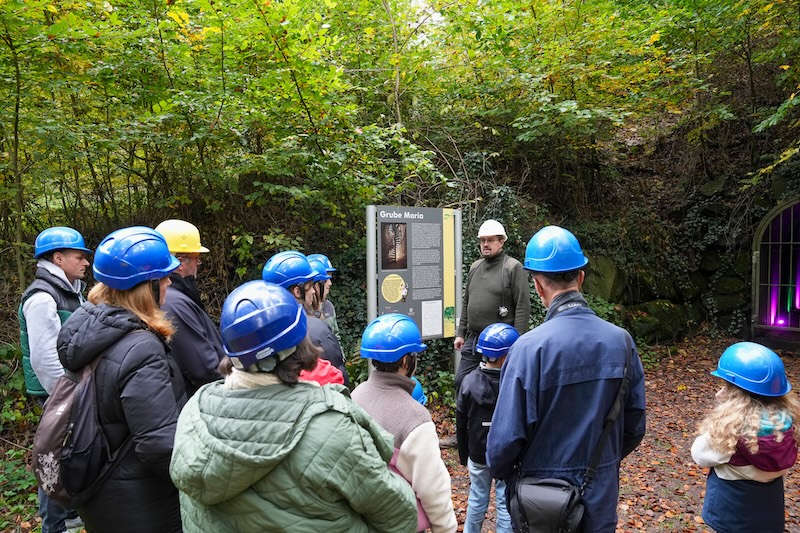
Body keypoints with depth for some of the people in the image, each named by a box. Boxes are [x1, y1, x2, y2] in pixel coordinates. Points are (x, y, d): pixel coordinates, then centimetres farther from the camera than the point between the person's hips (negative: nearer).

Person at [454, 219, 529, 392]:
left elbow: (523, 307, -12)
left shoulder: (513, 267, -7)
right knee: (461, 381, 9)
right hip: (472, 338, 6)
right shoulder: (475, 267, 13)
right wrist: (460, 333, 15)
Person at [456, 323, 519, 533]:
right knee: (505, 503, 11)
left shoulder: (469, 382, -12)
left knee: (477, 500, 19)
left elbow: (461, 425, -3)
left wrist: (463, 456, 10)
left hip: (478, 455, 3)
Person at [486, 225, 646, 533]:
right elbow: (635, 426, 1)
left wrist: (499, 470, 1)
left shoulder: (530, 348, -24)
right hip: (602, 500, 4)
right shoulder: (621, 340, -9)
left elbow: (507, 436, -20)